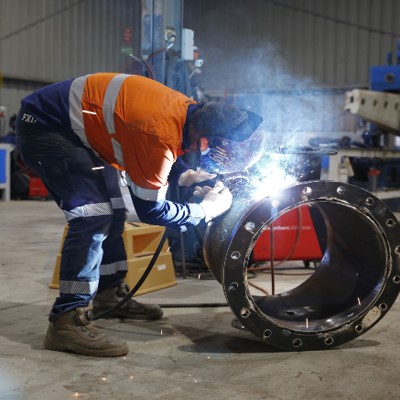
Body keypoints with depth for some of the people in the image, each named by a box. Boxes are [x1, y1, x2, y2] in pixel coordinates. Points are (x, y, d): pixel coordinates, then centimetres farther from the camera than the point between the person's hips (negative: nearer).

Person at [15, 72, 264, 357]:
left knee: (112, 214, 13)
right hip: (44, 125, -10)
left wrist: (185, 176, -1)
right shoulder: (160, 133, -32)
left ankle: (110, 294, 27)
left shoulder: (189, 110, -5)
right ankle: (67, 321, -19)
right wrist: (206, 209, -13)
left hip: (78, 128, 10)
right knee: (93, 217, -21)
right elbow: (150, 209, -23)